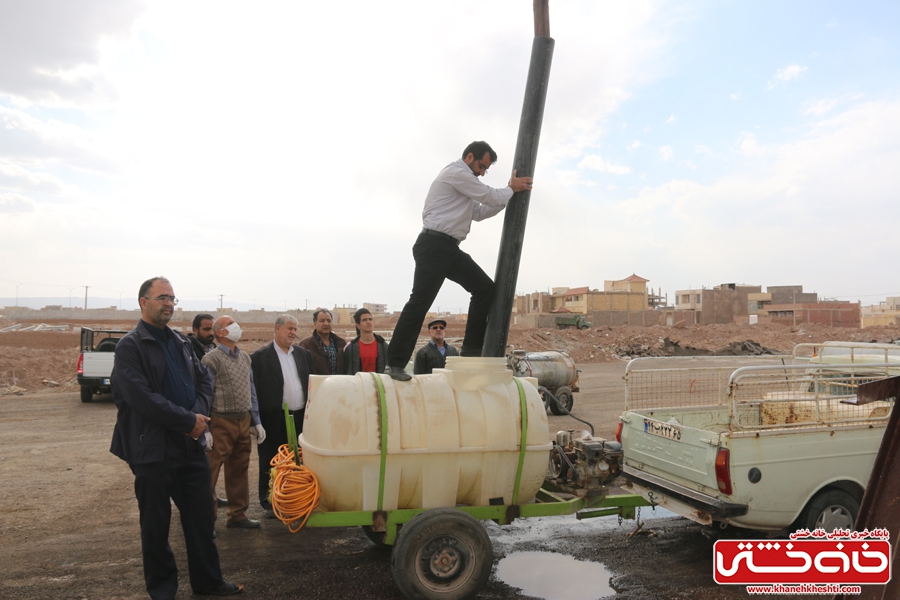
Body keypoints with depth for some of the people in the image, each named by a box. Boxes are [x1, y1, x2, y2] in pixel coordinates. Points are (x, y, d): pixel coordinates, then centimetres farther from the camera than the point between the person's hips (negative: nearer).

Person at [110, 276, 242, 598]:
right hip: (153, 448, -6)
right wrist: (188, 420, -16)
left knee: (201, 517, 12)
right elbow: (141, 397, -19)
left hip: (191, 444, 6)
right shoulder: (130, 346, -9)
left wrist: (199, 414, -7)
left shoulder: (181, 342, 12)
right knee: (156, 523, 9)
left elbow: (204, 379, 12)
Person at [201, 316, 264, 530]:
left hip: (244, 421, 7)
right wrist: (204, 429, -15)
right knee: (210, 472, -3)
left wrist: (256, 422, 13)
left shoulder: (245, 358, 11)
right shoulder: (211, 360, -10)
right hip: (221, 422, -7)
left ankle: (238, 515, 25)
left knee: (239, 470, 14)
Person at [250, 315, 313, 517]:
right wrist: (257, 420, -10)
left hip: (300, 417, 4)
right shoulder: (260, 356, -5)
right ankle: (269, 503, 20)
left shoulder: (304, 354, 10)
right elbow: (255, 389, -6)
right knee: (270, 463, 7)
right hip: (273, 419, -4)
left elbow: (310, 384, 13)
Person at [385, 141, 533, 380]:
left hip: (449, 249, 10)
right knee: (420, 302, -11)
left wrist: (509, 194, 20)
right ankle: (395, 363, -5)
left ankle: (472, 348, 9)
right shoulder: (456, 173, -7)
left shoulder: (462, 180, 26)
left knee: (485, 287, 5)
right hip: (434, 246, -10)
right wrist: (512, 189, 12)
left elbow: (480, 212, 27)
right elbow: (492, 196, -7)